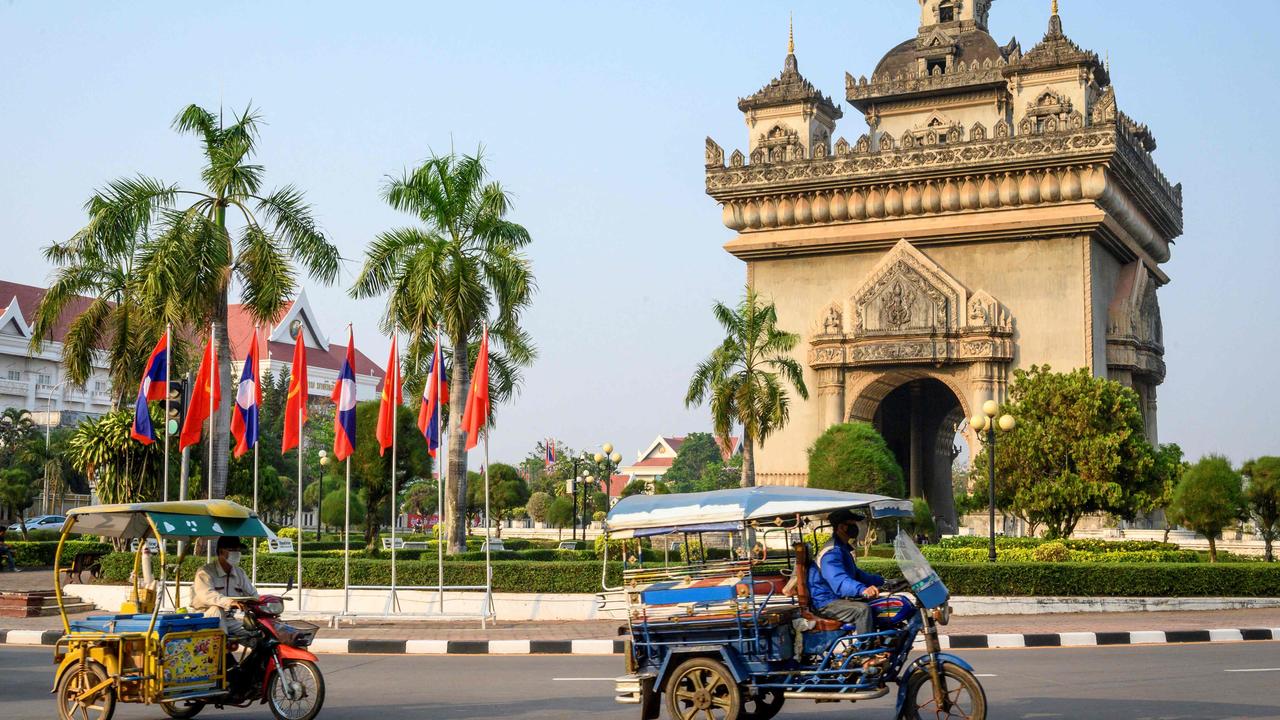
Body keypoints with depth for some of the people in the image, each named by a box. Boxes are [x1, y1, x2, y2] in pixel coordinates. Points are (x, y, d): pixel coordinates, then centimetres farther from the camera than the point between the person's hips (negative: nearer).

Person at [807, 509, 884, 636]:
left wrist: (882, 581, 20)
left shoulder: (843, 548, 15)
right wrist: (863, 590, -55)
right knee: (863, 609, -31)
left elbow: (856, 574, 27)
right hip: (826, 603, -11)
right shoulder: (832, 552, -21)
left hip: (839, 598, 11)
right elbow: (839, 581, -38)